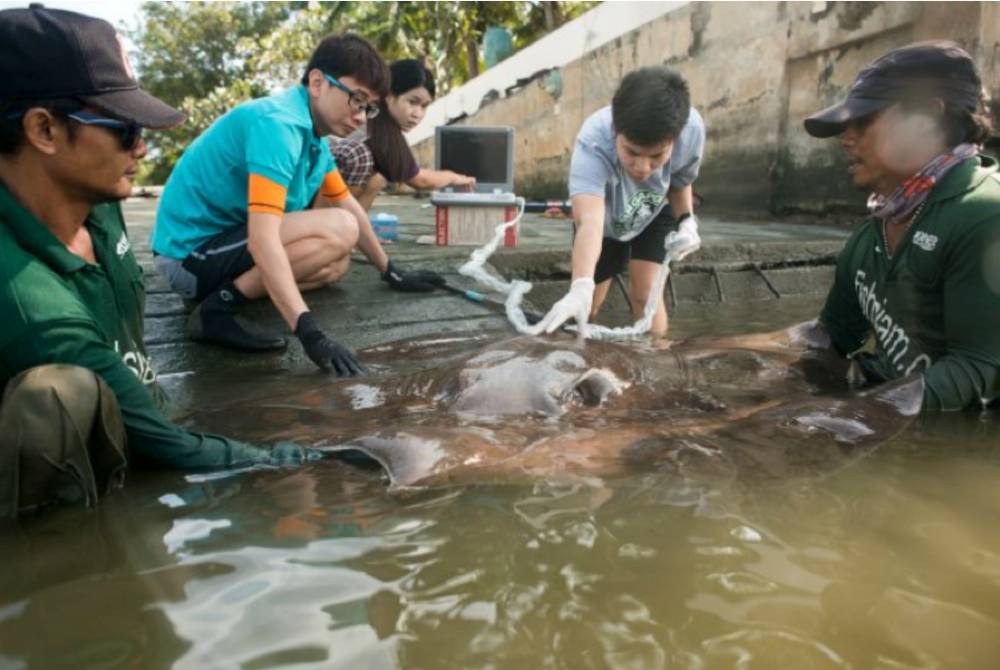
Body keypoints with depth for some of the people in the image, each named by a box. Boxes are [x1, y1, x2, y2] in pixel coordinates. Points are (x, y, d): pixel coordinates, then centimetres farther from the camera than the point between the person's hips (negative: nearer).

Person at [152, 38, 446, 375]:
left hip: (224, 237, 10)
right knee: (339, 231, -22)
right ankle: (217, 309, -17)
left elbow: (349, 206, 17)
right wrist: (310, 333, -40)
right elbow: (262, 239, -34)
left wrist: (392, 274, 21)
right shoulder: (278, 124, -24)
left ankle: (222, 287, 4)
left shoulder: (313, 134, 6)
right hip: (192, 251, -10)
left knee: (337, 264, 12)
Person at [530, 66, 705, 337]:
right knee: (587, 305, 5)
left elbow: (681, 182, -9)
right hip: (606, 216, -1)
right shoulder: (593, 141, -45)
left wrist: (687, 222, -25)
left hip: (656, 213, 1)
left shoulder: (692, 130, -34)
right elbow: (589, 220, -61)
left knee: (645, 293, -15)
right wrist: (581, 288, -75)